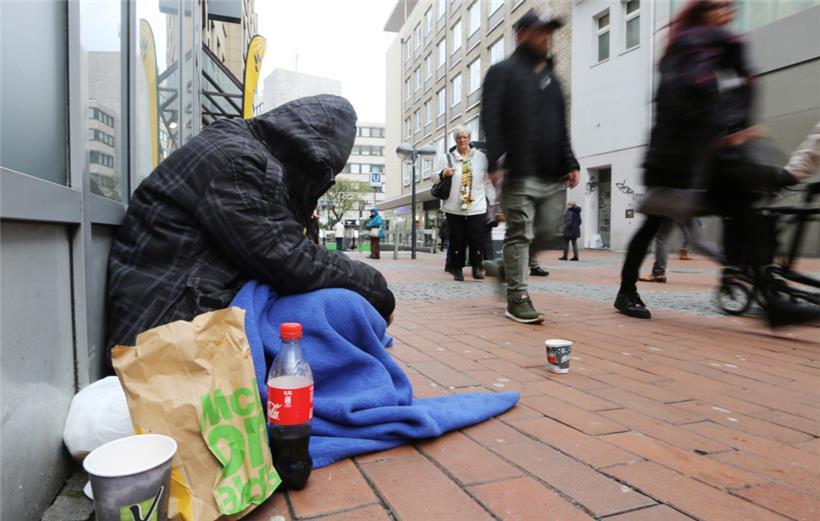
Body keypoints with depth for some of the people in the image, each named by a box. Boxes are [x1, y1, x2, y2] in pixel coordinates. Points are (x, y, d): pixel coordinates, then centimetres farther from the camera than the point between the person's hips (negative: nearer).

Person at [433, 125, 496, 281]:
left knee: (477, 239, -4)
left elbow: (487, 182, 12)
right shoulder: (446, 157, 8)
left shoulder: (481, 157, 11)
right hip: (454, 208, 0)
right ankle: (457, 269, 14)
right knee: (457, 240, 3)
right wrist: (444, 173, -16)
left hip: (477, 208, 0)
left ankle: (477, 268, 9)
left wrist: (494, 200, 8)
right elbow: (434, 177, 5)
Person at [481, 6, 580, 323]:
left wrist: (570, 164, 13)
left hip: (553, 175, 7)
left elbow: (561, 128, 25)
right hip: (520, 174, -7)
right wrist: (496, 162, -19)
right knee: (520, 234, -6)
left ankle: (508, 268, 27)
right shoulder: (503, 72, 4)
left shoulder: (552, 79, 25)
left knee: (547, 231, 5)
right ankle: (517, 299, 0)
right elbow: (490, 119, -7)